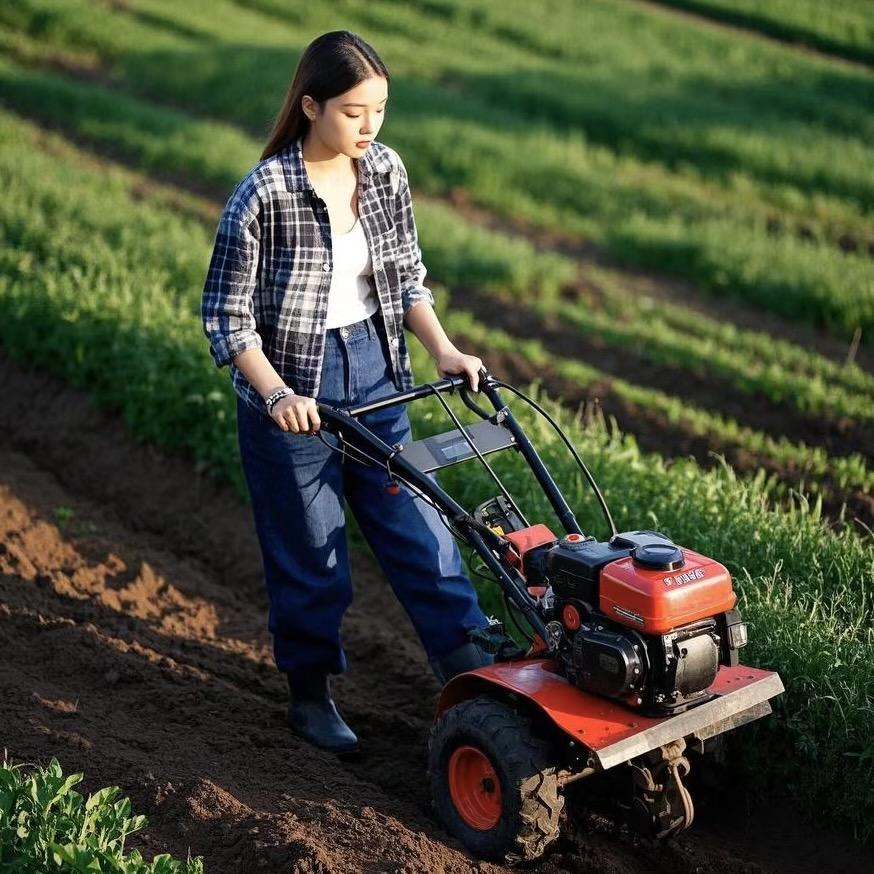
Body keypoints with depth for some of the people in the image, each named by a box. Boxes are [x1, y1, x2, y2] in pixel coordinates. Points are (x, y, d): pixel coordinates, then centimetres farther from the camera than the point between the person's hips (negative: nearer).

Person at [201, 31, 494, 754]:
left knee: (418, 529, 7)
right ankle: (311, 697, 26)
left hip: (375, 375, 5)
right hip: (292, 394, -4)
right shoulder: (265, 193, -18)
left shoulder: (386, 171, -1)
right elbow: (228, 317, -14)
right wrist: (277, 395, -25)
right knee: (310, 553, 8)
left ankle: (478, 680, 14)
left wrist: (444, 349, -2)